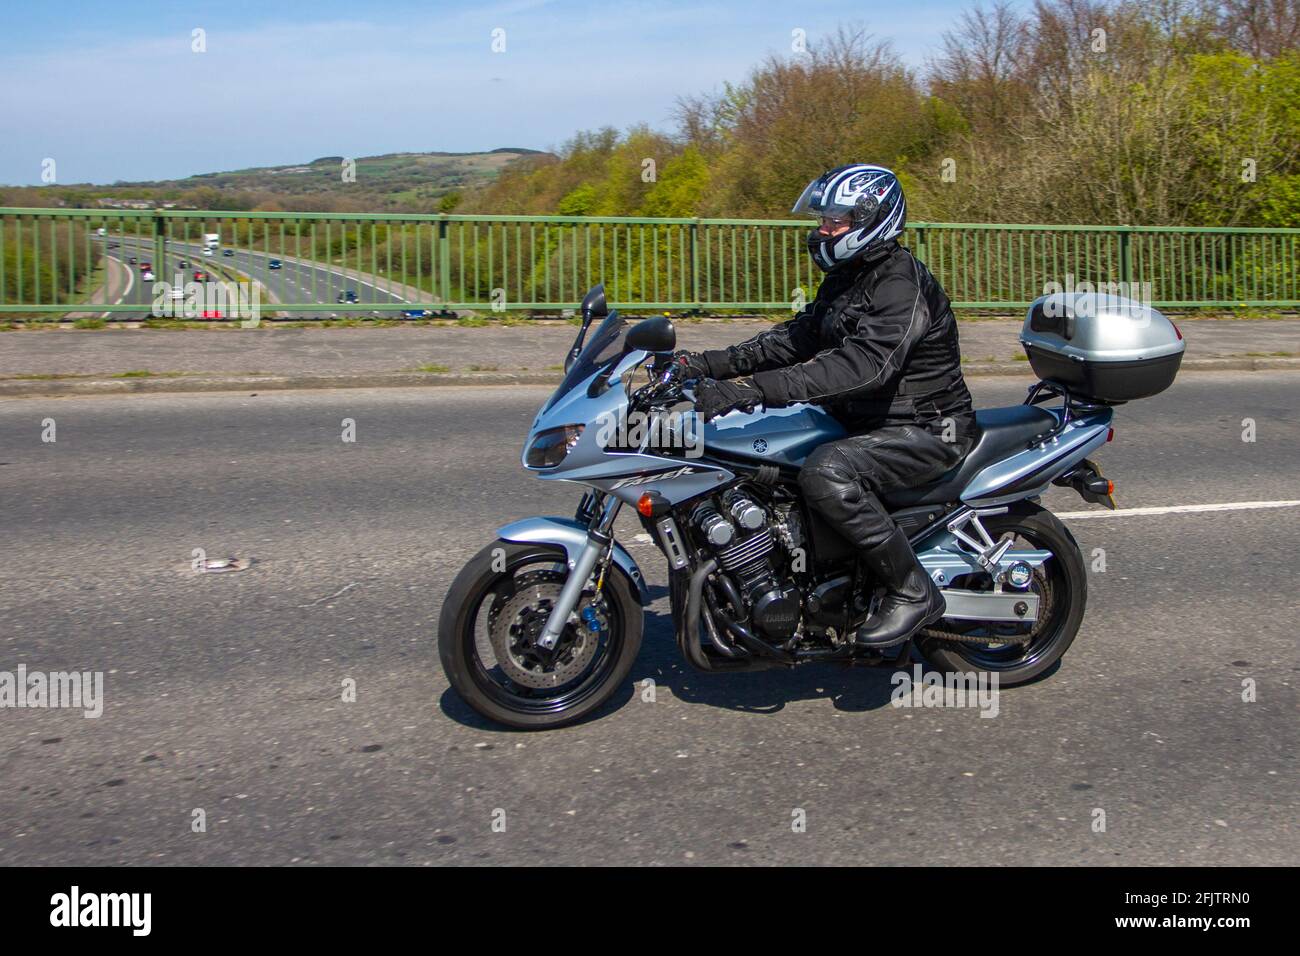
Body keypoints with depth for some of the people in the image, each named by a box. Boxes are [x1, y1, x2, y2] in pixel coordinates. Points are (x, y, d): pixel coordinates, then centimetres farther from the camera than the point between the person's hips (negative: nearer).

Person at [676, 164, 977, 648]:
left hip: (927, 430, -10)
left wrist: (753, 388, -42)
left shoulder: (902, 285, -21)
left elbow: (864, 364, -35)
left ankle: (912, 592, -19)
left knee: (825, 473, -34)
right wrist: (712, 364, -2)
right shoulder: (845, 278, 11)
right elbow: (797, 336, 10)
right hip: (866, 422, 10)